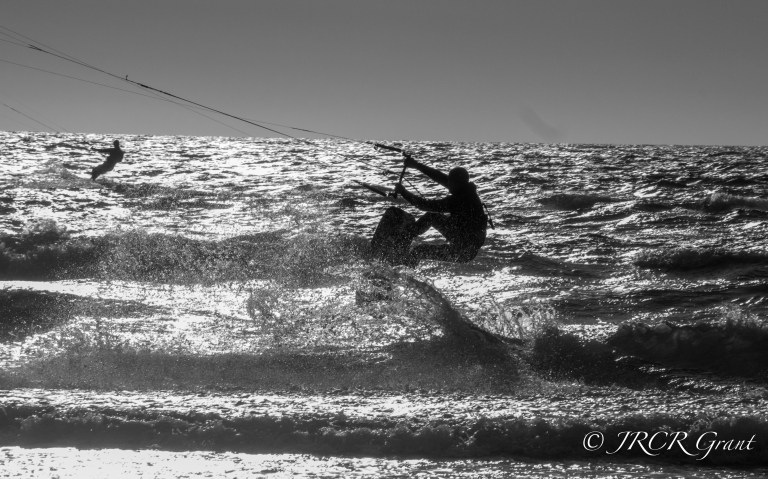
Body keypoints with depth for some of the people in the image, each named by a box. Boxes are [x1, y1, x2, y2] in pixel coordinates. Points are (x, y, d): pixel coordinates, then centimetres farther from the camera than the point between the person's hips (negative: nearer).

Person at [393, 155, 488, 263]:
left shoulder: (456, 201, -31)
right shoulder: (466, 189, -6)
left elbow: (425, 205, -23)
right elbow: (440, 177, 4)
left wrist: (403, 192, -11)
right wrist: (417, 165, 9)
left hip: (463, 253, -9)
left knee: (418, 251, -2)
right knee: (431, 216, 19)